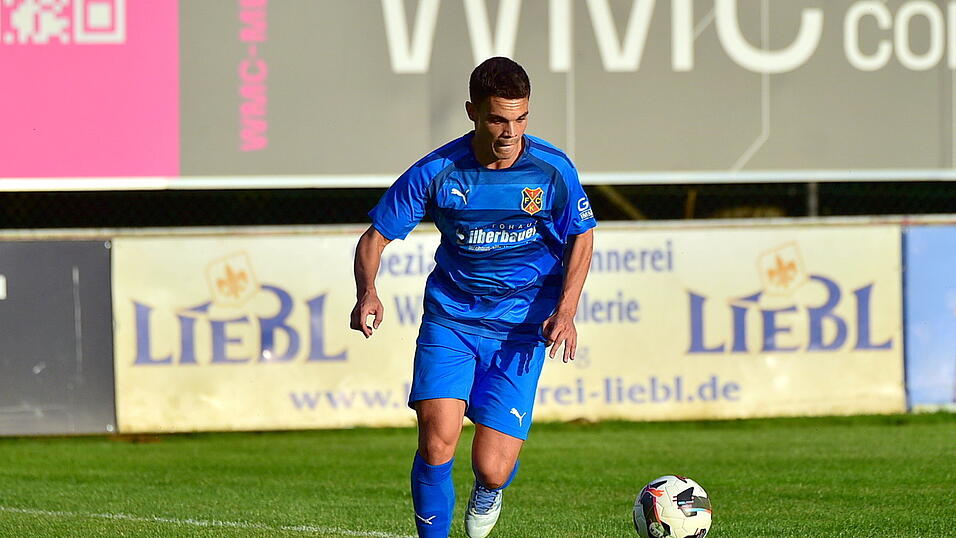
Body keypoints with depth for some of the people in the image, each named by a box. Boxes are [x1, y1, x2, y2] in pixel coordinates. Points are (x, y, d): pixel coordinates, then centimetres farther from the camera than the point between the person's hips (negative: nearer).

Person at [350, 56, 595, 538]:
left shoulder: (552, 170, -10)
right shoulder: (436, 172, -11)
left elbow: (581, 237, 6)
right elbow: (375, 237, -3)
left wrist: (565, 310, -9)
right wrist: (367, 294, -24)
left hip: (520, 328, 0)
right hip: (449, 320, 0)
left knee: (491, 469, -8)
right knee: (436, 440, -21)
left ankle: (488, 491, 31)